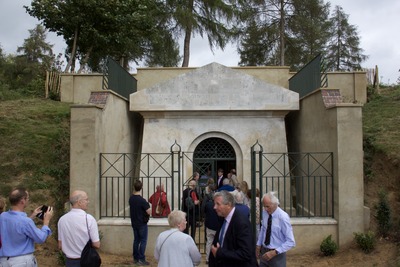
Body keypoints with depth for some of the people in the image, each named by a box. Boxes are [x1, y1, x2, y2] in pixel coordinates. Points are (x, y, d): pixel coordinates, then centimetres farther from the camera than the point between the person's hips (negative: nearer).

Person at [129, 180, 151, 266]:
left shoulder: (131, 198, 0)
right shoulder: (142, 200, -23)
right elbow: (149, 212, -22)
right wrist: (148, 206, -3)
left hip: (134, 223, 7)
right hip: (142, 224, -6)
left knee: (136, 240, 14)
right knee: (143, 241, 1)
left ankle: (136, 258, 19)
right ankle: (141, 260, 1)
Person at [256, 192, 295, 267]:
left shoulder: (283, 217, -21)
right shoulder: (265, 212, -6)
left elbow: (291, 242, -19)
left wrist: (274, 252, -23)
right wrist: (258, 245, 9)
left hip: (277, 254, -4)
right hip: (264, 251, 4)